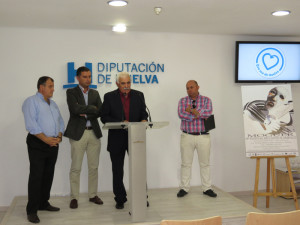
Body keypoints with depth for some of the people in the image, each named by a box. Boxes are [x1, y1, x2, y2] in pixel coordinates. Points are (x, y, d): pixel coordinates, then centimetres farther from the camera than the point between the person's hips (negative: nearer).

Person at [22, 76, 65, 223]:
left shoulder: (53, 104, 19)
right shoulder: (31, 102, -4)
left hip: (53, 144, 7)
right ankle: (32, 210, 0)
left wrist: (59, 136, -1)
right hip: (37, 144, -7)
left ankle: (43, 203, 23)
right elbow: (31, 124, -15)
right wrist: (46, 139, -17)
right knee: (36, 176, -7)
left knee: (48, 175, 11)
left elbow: (60, 122, 18)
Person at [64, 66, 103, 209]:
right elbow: (75, 109, -17)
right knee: (76, 168, 1)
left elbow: (100, 111, 2)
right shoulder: (71, 92, 1)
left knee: (93, 167, 9)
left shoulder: (95, 93, 14)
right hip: (78, 133, -4)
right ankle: (74, 197, 11)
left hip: (94, 133, 4)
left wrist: (86, 114, -11)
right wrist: (92, 108, -7)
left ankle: (93, 195, 21)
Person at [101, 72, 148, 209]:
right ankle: (120, 199, 21)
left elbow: (143, 113, 10)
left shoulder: (138, 95, 7)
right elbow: (104, 117, -4)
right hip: (117, 139, -1)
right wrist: (120, 123, -18)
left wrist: (144, 120, -14)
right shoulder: (109, 97, 1)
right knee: (117, 171, 8)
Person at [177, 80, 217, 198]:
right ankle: (184, 188, 14)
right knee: (186, 163, 5)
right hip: (187, 136, 0)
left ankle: (207, 188, 16)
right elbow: (181, 114, -12)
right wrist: (199, 114, -14)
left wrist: (191, 111, -14)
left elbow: (208, 112, -15)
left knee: (205, 163, 7)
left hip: (203, 136, 0)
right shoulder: (183, 101, 6)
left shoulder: (206, 100, 4)